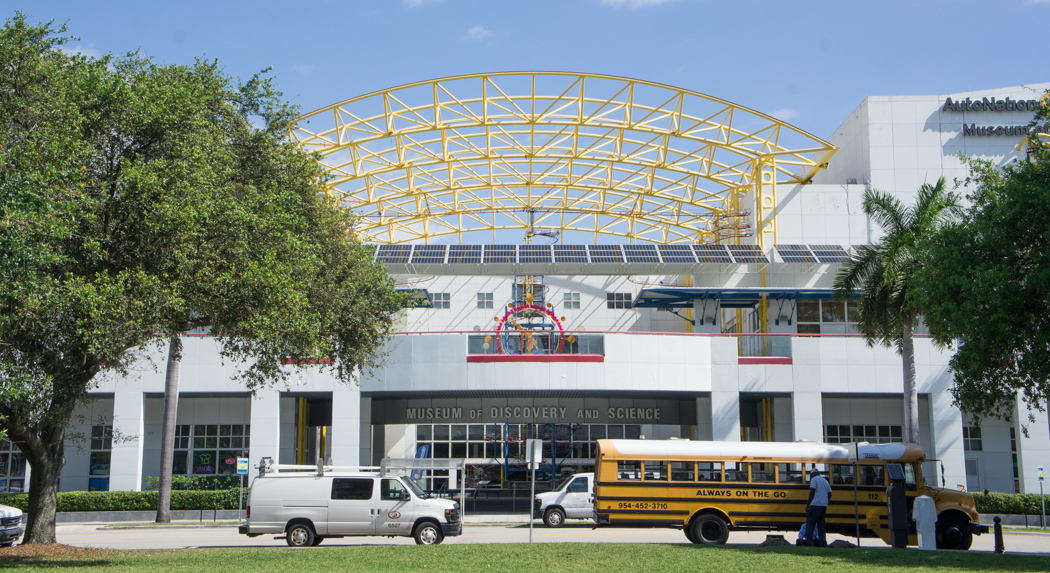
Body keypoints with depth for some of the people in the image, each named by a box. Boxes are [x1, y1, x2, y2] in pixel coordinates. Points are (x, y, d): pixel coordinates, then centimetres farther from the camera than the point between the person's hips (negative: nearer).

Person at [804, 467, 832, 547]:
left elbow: (812, 492, -12)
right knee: (821, 524, 12)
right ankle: (823, 543, 6)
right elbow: (829, 494, 20)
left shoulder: (814, 479, -2)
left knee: (810, 523, -8)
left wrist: (808, 504, -9)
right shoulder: (825, 481, 21)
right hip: (824, 506, 8)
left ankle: (809, 543, -18)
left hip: (816, 504, -8)